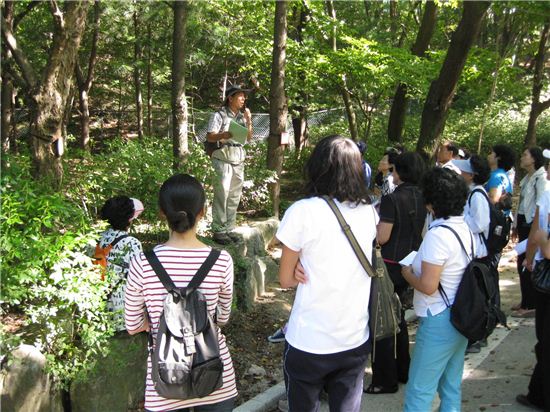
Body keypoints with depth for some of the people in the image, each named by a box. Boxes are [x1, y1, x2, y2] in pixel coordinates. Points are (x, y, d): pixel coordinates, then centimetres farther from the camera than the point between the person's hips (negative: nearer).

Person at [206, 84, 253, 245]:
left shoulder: (242, 115, 15)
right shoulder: (219, 115, -4)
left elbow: (249, 138, 16)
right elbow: (209, 137, -8)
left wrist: (249, 121, 3)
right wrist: (224, 135, -26)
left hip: (239, 159, 7)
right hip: (223, 158, -6)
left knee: (234, 196, 7)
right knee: (221, 194, -8)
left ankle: (229, 228, 14)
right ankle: (218, 230, -3)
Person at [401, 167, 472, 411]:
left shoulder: (437, 234, -21)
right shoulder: (464, 228, 5)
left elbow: (428, 286, -23)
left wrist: (407, 273, -6)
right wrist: (419, 266, 13)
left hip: (438, 321, -9)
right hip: (461, 316, 9)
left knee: (419, 391, 1)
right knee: (451, 387, 18)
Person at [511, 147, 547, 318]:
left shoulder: (540, 178, -13)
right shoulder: (527, 178, 14)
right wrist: (516, 225, 17)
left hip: (532, 225, -9)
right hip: (523, 223, 9)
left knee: (527, 265, -4)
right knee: (522, 264, 13)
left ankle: (530, 306, 4)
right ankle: (526, 301, 24)